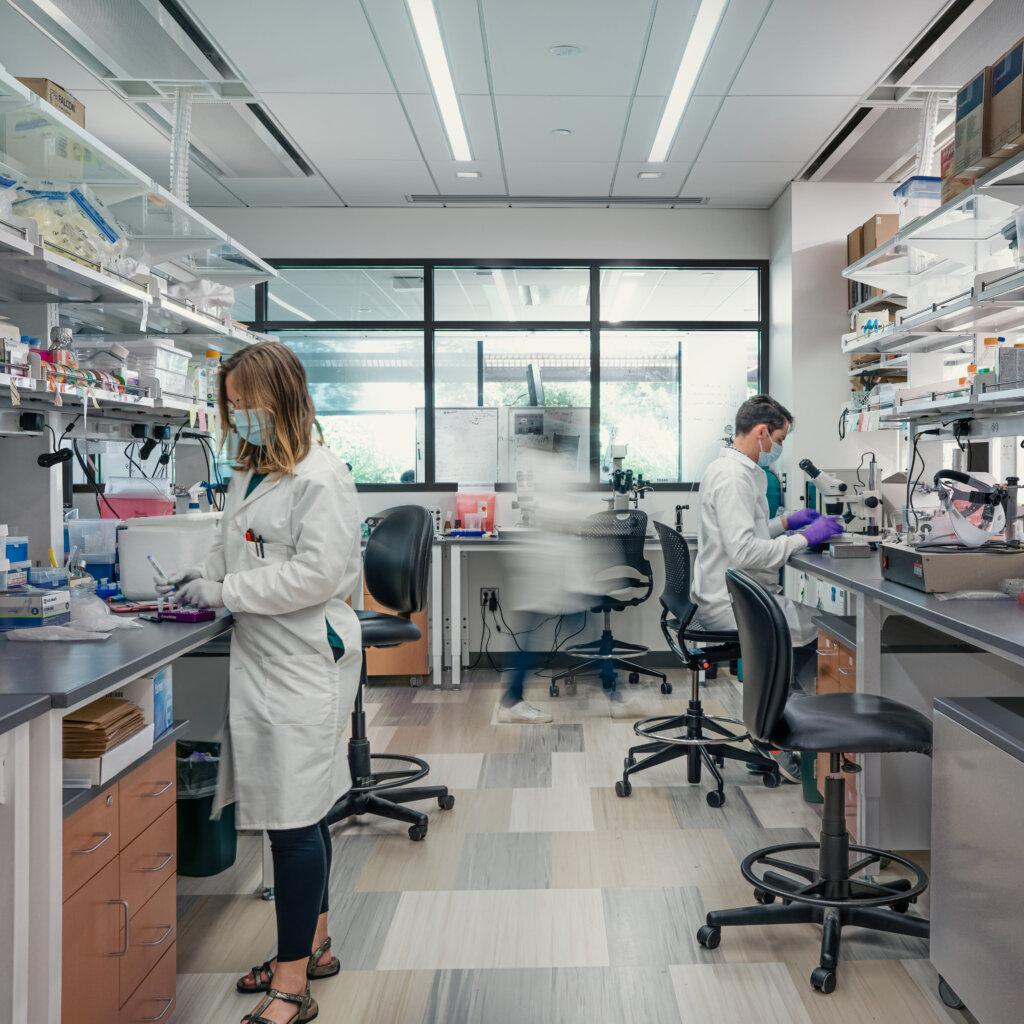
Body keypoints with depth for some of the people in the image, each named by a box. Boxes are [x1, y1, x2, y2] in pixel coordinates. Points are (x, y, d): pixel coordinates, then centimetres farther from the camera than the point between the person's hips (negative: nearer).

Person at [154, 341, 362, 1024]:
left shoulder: (322, 477, -13)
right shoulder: (250, 471, 15)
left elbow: (318, 573, -20)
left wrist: (224, 592, -15)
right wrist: (202, 575, 6)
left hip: (305, 665, -9)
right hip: (261, 659, 9)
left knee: (296, 817, -4)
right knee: (299, 811, 18)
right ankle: (313, 945, 34)